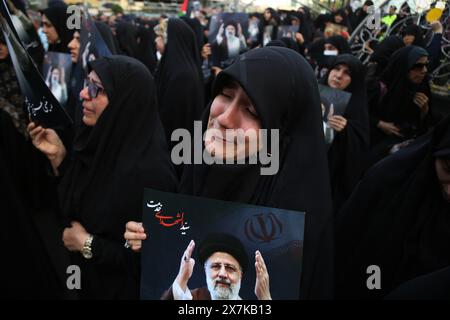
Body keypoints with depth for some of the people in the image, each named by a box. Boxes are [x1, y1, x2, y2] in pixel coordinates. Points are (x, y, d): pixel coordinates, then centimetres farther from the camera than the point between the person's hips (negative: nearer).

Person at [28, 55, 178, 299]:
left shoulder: (148, 171, -31)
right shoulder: (101, 144, -7)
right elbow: (74, 207, 5)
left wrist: (88, 244, -19)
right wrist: (58, 154, -7)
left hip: (124, 289, -7)